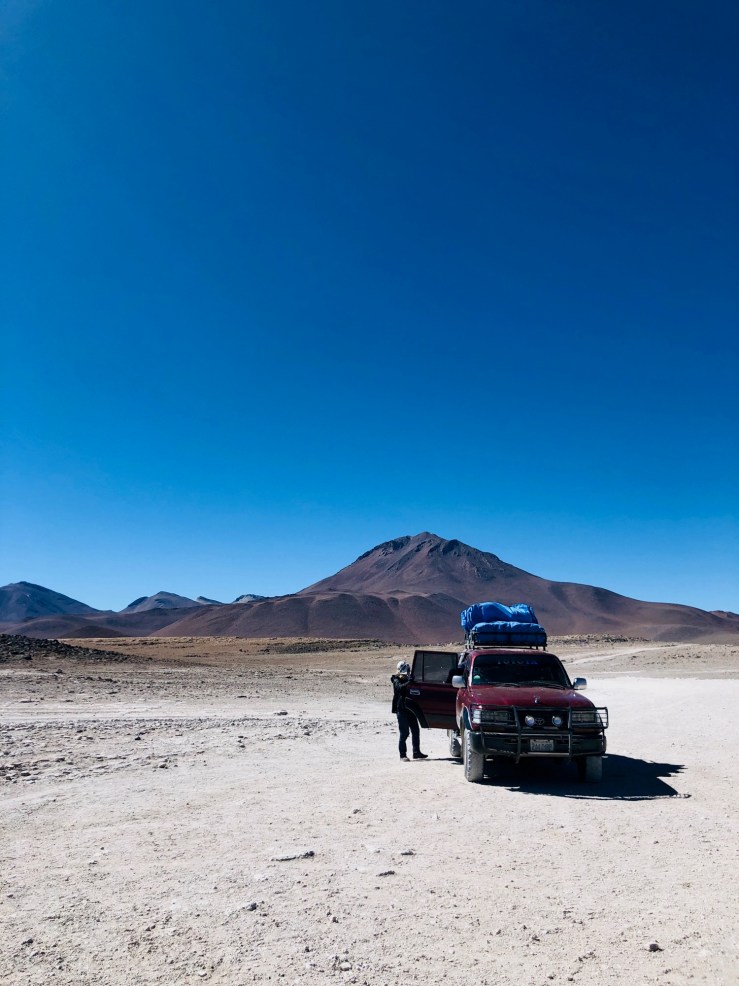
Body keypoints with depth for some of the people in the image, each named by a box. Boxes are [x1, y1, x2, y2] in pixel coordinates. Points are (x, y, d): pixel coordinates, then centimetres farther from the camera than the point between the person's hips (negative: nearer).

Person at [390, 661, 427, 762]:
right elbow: (400, 687, -29)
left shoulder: (408, 680, 15)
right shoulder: (397, 680, -5)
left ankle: (416, 752, 15)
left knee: (415, 731, 7)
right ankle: (403, 754, 0)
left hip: (410, 709, 7)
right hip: (401, 709, -7)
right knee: (404, 732, -7)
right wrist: (409, 682, -43)